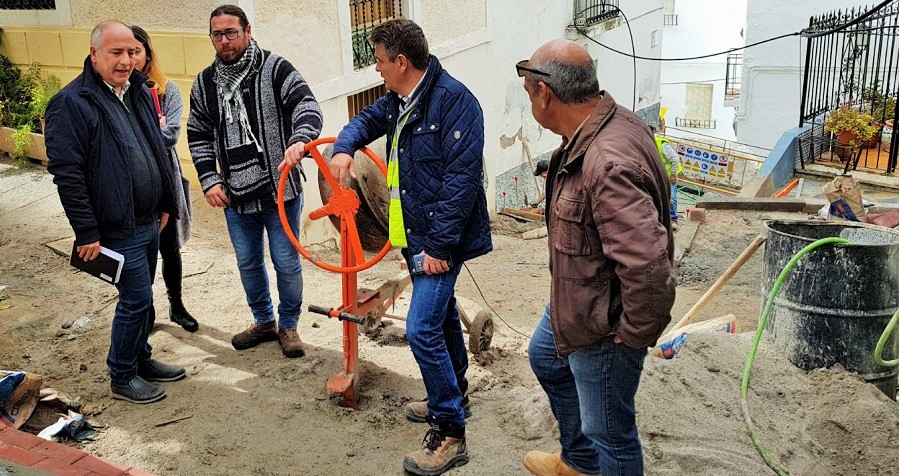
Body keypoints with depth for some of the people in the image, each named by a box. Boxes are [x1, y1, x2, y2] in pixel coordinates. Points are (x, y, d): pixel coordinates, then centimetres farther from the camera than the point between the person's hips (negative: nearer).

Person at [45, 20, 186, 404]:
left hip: (149, 222, 8)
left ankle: (142, 360, 34)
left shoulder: (139, 92, 10)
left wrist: (165, 204, 18)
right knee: (136, 299, -3)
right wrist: (87, 233, -18)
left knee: (141, 297, 18)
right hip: (118, 228, -8)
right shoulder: (71, 103, -15)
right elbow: (66, 174, -18)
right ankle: (122, 378, 15)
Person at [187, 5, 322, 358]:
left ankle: (288, 325, 26)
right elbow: (198, 136, 12)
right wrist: (209, 180, 2)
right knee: (248, 264, 17)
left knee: (287, 263, 6)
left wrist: (300, 139, -40)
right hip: (234, 195, 5)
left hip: (280, 190, -4)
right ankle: (263, 322, 37)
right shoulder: (204, 84, 6)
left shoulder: (274, 69, -9)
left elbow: (306, 105, -20)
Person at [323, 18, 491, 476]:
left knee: (422, 329, -12)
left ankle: (450, 434, 1)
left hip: (440, 238, -10)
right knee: (440, 314, 22)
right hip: (415, 234, 10)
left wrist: (440, 244, -23)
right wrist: (344, 147, 3)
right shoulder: (398, 100, 7)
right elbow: (368, 119, 26)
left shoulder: (453, 98, -20)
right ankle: (453, 394, 41)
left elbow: (462, 177, -24)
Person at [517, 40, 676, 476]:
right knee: (546, 358, 32)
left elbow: (650, 267, -42)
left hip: (602, 324, -11)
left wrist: (635, 333, -24)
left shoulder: (607, 164, -37)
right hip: (576, 297, 11)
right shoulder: (609, 119, -5)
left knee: (608, 430, 9)